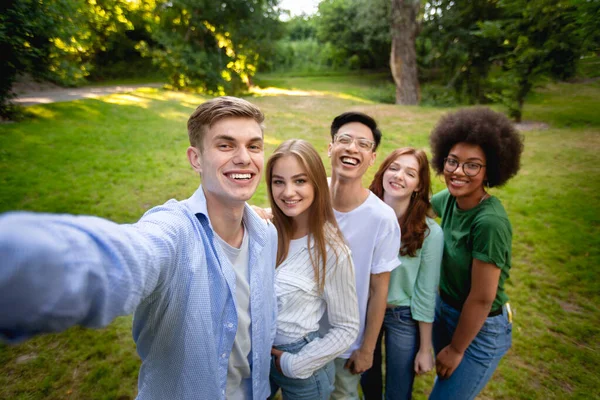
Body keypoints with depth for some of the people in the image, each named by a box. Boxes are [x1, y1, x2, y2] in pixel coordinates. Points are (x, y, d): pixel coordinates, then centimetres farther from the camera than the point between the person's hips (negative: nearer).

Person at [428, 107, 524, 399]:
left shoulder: (490, 222, -31)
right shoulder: (449, 199, -10)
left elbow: (482, 298, -24)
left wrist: (456, 348, -11)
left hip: (480, 328, -6)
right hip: (444, 309, 7)